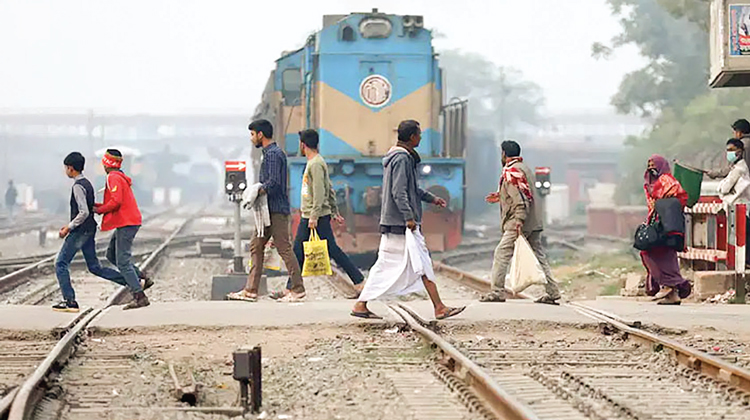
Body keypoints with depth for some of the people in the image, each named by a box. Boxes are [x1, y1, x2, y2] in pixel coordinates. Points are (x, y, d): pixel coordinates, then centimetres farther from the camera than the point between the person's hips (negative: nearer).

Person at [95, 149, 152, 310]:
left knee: (122, 261, -9)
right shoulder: (120, 177, 18)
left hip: (126, 224, -10)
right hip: (127, 222, 10)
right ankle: (142, 278, 15)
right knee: (111, 255, 19)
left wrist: (100, 210, -10)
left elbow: (116, 201, -24)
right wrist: (97, 205, 15)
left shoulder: (114, 178, -13)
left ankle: (140, 297, -11)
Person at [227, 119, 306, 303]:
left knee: (284, 249, -7)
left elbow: (273, 183, -24)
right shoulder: (270, 153, 18)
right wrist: (255, 191, 11)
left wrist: (256, 192, -15)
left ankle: (298, 290, -2)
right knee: (256, 246, 9)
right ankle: (251, 290, 10)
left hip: (276, 210, -11)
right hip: (270, 210, 11)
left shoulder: (273, 154, -14)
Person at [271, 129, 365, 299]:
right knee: (298, 251, 9)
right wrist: (335, 212, 22)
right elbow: (330, 189, 20)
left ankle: (359, 282, 0)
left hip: (319, 217, -10)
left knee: (332, 250, -5)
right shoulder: (312, 163, 16)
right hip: (307, 217, 10)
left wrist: (314, 216, -24)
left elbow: (320, 192, -22)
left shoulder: (316, 164, -15)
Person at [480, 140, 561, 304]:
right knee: (539, 257, 9)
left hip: (518, 224, -9)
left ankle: (497, 292, -3)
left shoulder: (511, 172, -13)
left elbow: (522, 200, -21)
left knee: (501, 254, -3)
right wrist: (501, 197, 28)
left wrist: (519, 223, -25)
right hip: (534, 224, 9)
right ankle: (552, 292, 6)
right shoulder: (524, 168, 18)